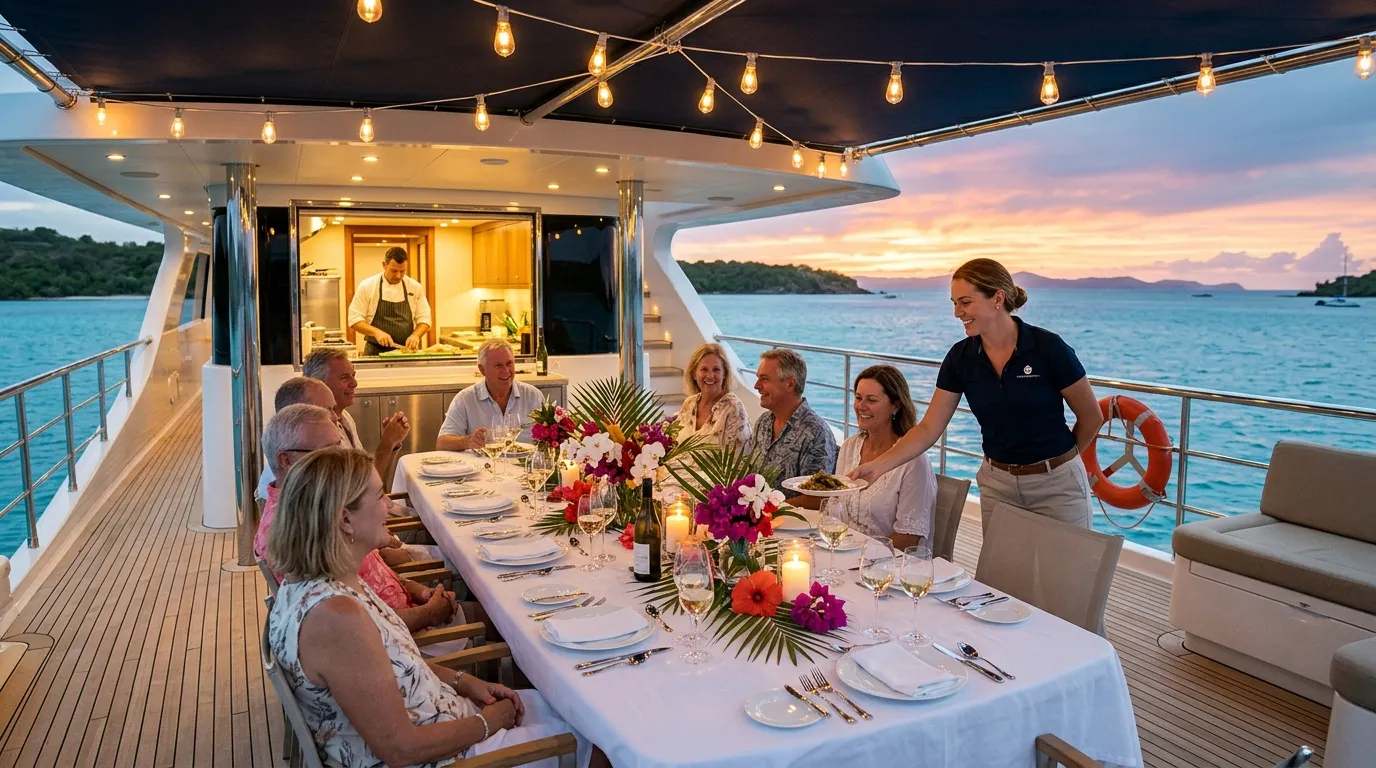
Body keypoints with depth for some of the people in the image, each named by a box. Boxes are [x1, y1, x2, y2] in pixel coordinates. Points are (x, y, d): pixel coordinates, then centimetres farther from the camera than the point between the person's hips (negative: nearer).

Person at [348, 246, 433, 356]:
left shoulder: (415, 287, 4)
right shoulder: (367, 286, -2)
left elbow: (424, 318, 6)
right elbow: (355, 319, -2)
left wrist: (416, 335, -13)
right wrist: (376, 332, -17)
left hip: (406, 351, 2)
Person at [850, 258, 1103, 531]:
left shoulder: (1048, 348, -16)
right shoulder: (961, 357, -6)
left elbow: (1091, 417, -3)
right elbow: (928, 429, -5)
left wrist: (1058, 457, 10)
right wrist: (878, 465, -16)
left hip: (1057, 485, -3)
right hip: (997, 485, 3)